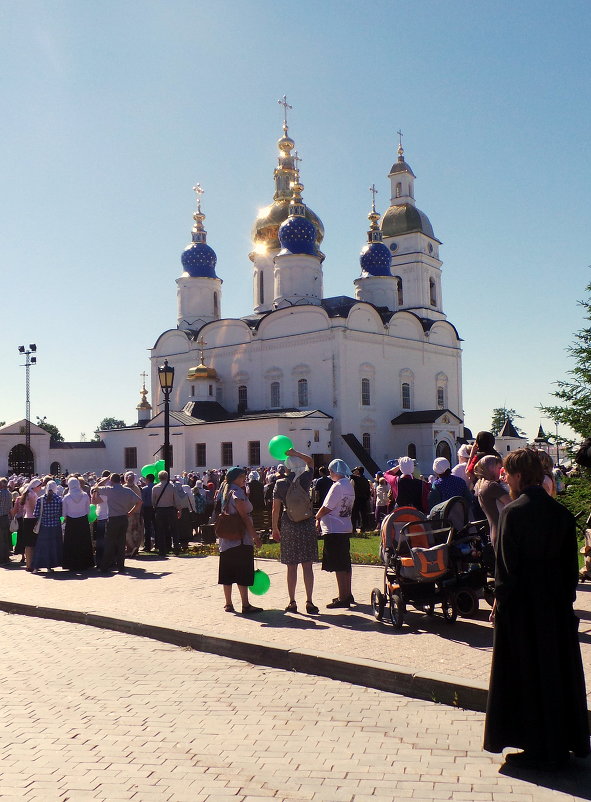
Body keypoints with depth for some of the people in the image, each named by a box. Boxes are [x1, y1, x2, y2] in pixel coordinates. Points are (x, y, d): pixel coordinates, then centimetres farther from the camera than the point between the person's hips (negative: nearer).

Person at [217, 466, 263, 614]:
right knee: (243, 573, -6)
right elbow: (244, 516, -16)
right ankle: (246, 605, -5)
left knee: (228, 572, 10)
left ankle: (228, 604, 15)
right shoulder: (237, 492, -13)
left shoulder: (226, 492, 14)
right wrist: (255, 536, -14)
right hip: (240, 538, -9)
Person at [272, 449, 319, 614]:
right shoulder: (305, 478, -4)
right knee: (307, 565, 5)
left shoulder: (280, 484, -6)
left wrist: (274, 529, 5)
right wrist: (295, 453, 8)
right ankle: (309, 602, 4)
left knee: (291, 567, 6)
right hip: (308, 525, 1)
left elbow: (276, 509, -4)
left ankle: (292, 602, 11)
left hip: (289, 527, -1)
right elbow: (310, 461, 16)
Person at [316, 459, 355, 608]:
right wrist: (321, 518, 10)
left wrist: (317, 517, 3)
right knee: (345, 564, 16)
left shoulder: (338, 486, -17)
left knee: (339, 566, -5)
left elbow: (326, 508, -16)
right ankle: (347, 594, 25)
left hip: (334, 530, -10)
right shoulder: (349, 485, 12)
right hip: (346, 528, 10)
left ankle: (343, 598, -1)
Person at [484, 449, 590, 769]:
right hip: (557, 605, 6)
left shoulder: (513, 511, -15)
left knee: (527, 674, 4)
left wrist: (500, 599, -7)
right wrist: (565, 596, 14)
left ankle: (538, 750, 12)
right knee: (559, 669, 16)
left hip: (521, 605, -6)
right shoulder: (561, 512, 3)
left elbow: (507, 563, -16)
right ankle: (565, 742, 27)